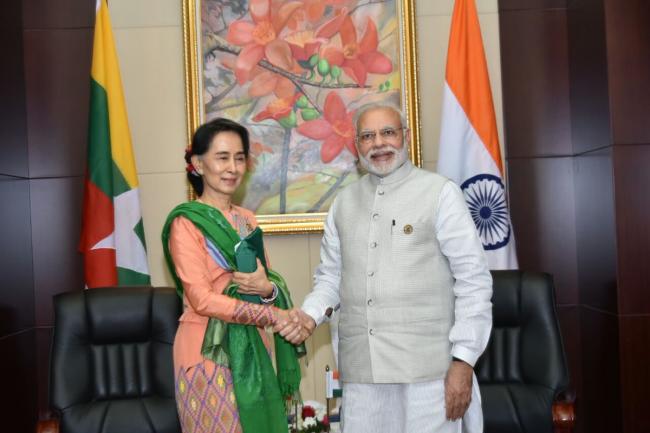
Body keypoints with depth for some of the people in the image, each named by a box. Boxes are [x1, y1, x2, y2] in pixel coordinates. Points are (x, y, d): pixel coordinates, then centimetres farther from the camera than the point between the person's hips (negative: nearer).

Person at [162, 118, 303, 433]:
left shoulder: (248, 220, 9)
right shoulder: (186, 222, -10)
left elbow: (272, 284, 8)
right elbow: (202, 299, -17)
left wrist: (266, 288, -16)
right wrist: (275, 315, -19)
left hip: (253, 346, 6)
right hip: (208, 349, -6)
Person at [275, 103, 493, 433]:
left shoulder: (440, 192, -3)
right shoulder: (343, 202, 12)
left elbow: (473, 279, -5)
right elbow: (330, 275, 16)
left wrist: (463, 360, -10)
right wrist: (311, 314, -4)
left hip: (428, 366, -4)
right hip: (361, 368, 4)